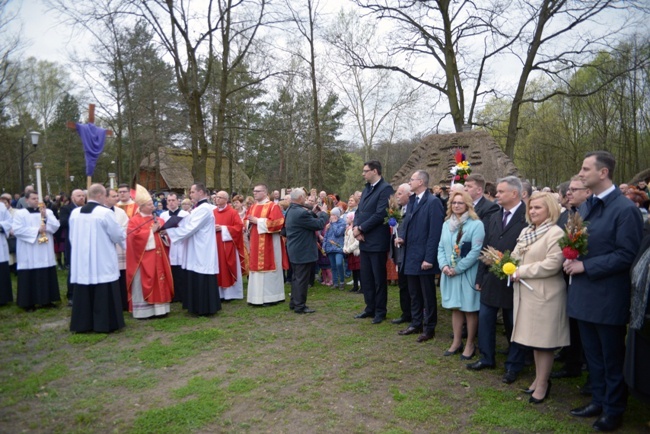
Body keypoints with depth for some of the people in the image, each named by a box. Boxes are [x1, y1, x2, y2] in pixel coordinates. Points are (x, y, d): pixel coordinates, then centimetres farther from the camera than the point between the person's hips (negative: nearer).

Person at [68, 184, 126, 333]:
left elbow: (72, 237, 13)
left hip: (81, 261, 6)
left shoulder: (75, 212, 3)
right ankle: (104, 324, 9)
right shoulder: (105, 212, -15)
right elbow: (118, 235, -9)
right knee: (103, 294, 3)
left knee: (84, 294, 12)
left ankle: (82, 324, 20)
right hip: (103, 262, -5)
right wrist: (122, 236, 14)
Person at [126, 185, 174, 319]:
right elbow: (135, 236, -18)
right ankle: (143, 311, 6)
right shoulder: (134, 221, -4)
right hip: (143, 259, -6)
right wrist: (151, 231, -15)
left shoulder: (158, 219, 14)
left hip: (158, 257, 6)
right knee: (144, 283, -1)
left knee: (160, 282, 8)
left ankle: (159, 309, 15)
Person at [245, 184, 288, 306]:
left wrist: (258, 221, -18)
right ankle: (258, 297, 19)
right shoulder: (253, 207, 14)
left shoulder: (273, 206, -10)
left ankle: (270, 297, 7)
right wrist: (250, 222, -5)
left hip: (269, 244, -8)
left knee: (268, 267, -2)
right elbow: (246, 221, 19)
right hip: (256, 243, 8)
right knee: (256, 268, 10)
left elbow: (276, 222, -21)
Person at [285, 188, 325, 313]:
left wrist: (312, 212, 2)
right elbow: (319, 225, -18)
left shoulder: (290, 210, 9)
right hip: (303, 251, -10)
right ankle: (300, 306, 6)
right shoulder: (301, 213, -24)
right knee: (302, 279, -1)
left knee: (296, 277, 19)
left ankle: (294, 302, 28)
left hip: (294, 250, 10)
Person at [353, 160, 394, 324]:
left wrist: (361, 229, -15)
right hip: (364, 241, 8)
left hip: (377, 241, -8)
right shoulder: (366, 189, 15)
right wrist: (356, 228, -5)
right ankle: (370, 308, 26)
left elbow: (380, 215, -20)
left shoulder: (385, 189, -12)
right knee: (366, 278, 14)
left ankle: (380, 311, 16)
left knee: (379, 278, 4)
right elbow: (358, 211, 13)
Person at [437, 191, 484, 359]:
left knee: (469, 309, 4)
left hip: (468, 274, -5)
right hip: (449, 273, 5)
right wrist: (444, 266, -8)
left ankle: (470, 344, 17)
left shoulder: (476, 224, -9)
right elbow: (441, 247, 9)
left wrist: (457, 269, -16)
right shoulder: (447, 224, 9)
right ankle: (457, 342, 23)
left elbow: (476, 251, -16)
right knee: (455, 308, 13)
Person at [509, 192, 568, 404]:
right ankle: (539, 377, 30)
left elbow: (552, 265, -23)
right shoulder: (526, 231, 13)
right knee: (534, 339, 16)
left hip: (545, 294, -8)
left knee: (544, 341, 3)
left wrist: (523, 271, -17)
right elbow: (515, 256, 17)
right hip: (526, 292, 8)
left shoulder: (555, 233, -14)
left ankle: (543, 384, 16)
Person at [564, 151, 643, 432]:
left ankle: (614, 410, 27)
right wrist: (571, 259, -3)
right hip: (584, 294, 7)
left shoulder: (625, 209, -15)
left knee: (612, 358, 10)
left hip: (608, 298, -7)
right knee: (593, 354, 19)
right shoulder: (585, 207, 9)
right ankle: (599, 400, 36)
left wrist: (585, 266, -19)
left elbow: (627, 255, -18)